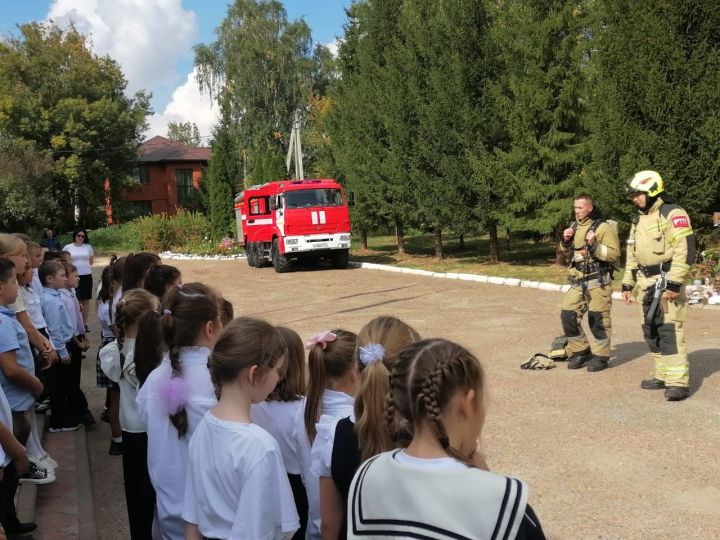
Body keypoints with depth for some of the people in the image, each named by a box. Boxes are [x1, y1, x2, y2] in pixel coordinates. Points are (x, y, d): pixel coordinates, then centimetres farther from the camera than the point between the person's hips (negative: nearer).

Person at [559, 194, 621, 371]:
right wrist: (565, 241, 3)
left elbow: (614, 254, -15)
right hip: (577, 281, 7)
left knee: (598, 320, 0)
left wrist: (595, 245, -26)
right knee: (568, 316, 5)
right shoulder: (574, 226, 12)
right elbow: (566, 252, 23)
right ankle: (580, 352, 19)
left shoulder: (603, 227, -10)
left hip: (597, 281, -7)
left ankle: (600, 357, 13)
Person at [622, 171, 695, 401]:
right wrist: (627, 284, 20)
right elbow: (632, 255, 23)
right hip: (646, 284, 9)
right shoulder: (640, 220, 18)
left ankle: (678, 382, -8)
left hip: (667, 282, -9)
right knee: (651, 331, 10)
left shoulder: (672, 214, -9)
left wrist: (674, 283, -22)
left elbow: (685, 250, -17)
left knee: (670, 331, -11)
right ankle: (663, 376, 19)